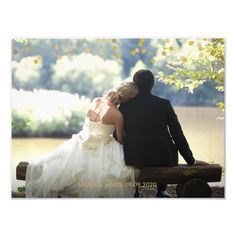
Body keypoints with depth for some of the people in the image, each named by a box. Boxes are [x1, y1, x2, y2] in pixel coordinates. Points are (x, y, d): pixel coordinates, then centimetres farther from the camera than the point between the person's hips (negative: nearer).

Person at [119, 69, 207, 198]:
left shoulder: (124, 106, -5)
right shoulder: (164, 104, -8)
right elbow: (178, 135, -5)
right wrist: (191, 161, 4)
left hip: (134, 160, 1)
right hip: (162, 159, -1)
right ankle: (161, 190, 40)